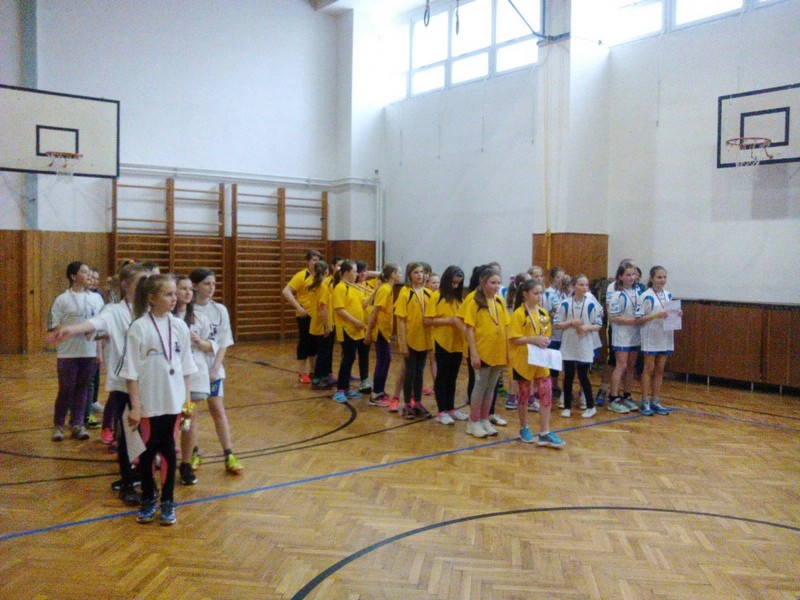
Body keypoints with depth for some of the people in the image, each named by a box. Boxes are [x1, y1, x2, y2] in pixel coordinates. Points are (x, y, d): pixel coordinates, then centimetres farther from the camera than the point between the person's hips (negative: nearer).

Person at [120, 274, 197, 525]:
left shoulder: (179, 326, 3)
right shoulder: (139, 328, -10)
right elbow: (131, 371, -9)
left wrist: (186, 398, 7)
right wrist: (134, 406, -11)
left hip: (173, 401, 3)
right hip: (148, 402, -3)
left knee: (168, 450, 9)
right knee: (148, 450, 9)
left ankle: (168, 502, 20)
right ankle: (147, 500, 26)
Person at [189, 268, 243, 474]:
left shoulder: (219, 310, -1)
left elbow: (223, 344, 1)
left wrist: (215, 368, -7)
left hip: (212, 368, 1)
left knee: (218, 409, 1)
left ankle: (229, 456, 5)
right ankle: (194, 454, 23)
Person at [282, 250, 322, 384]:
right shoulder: (301, 276, -12)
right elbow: (286, 291, -18)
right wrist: (298, 307, -23)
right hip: (305, 316, -6)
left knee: (315, 344, 13)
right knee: (304, 343, 1)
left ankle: (312, 371, 24)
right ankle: (302, 373, 10)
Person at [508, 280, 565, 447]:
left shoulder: (544, 313, 6)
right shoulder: (519, 314, -12)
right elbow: (514, 339, -16)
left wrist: (545, 341, -5)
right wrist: (533, 340, -25)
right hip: (523, 360, -5)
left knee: (546, 393, 0)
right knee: (524, 394, 8)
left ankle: (544, 433, 5)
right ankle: (524, 429, 23)